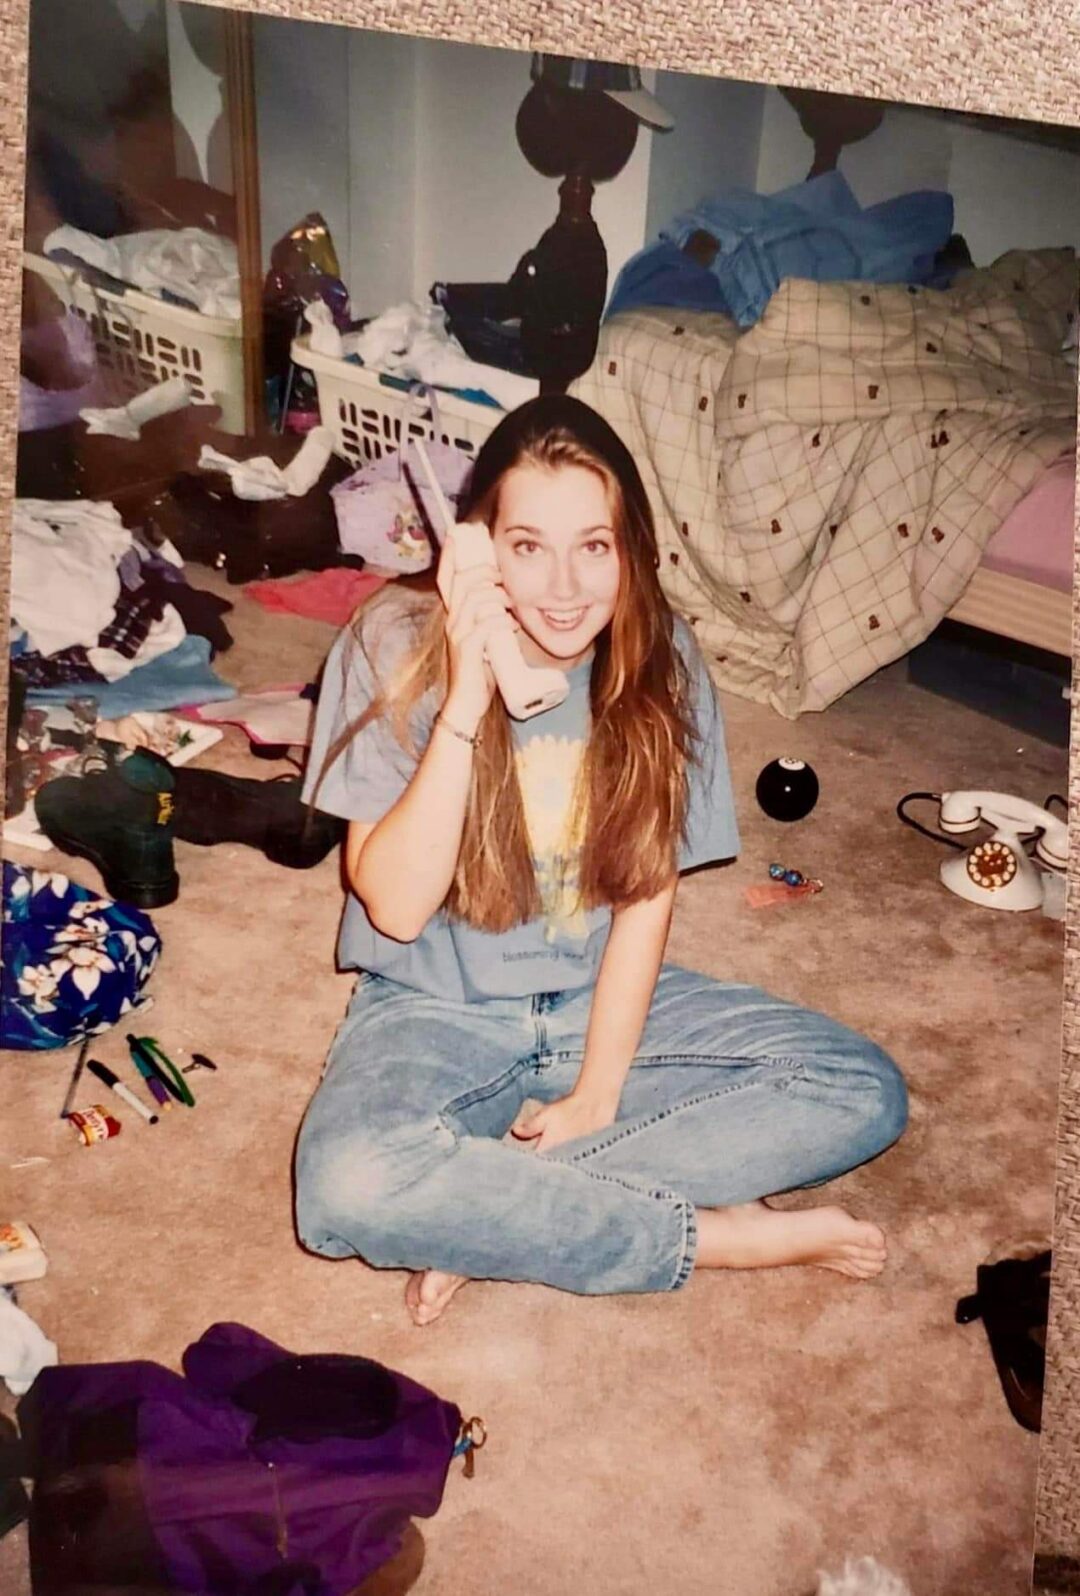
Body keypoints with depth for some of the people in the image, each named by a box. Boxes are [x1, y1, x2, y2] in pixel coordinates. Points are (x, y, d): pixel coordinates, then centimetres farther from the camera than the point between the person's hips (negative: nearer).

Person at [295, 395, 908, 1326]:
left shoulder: (660, 662, -8)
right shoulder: (396, 647, -16)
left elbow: (646, 896, -4)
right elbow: (395, 907, -21)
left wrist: (598, 1091, -13)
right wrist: (465, 707, -32)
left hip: (604, 998, 3)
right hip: (437, 1008, -3)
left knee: (865, 1095, -15)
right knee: (350, 1185, -35)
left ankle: (487, 1216, -19)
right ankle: (720, 1234, -18)